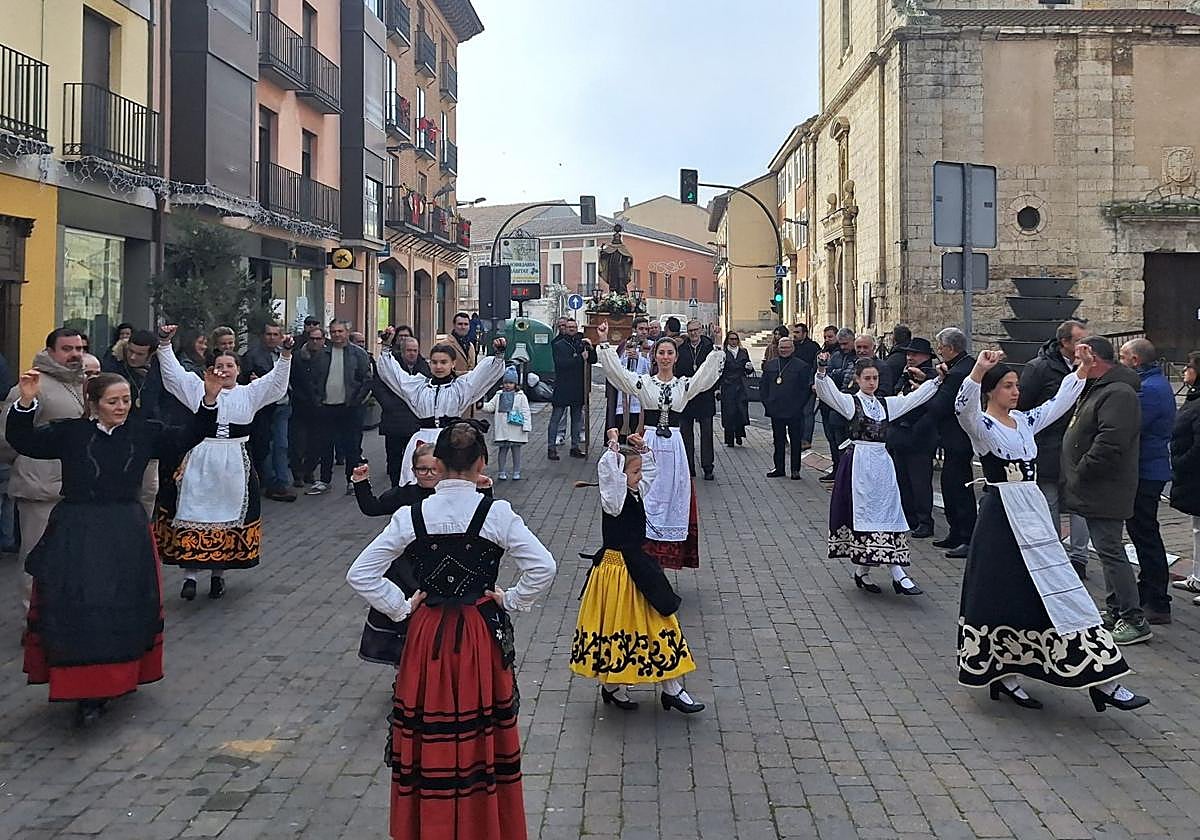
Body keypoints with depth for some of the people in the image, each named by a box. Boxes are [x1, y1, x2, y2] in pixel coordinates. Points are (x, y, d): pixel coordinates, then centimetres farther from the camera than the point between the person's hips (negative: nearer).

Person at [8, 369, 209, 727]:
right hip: (76, 535, -2)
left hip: (127, 535, 2)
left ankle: (122, 677, 26)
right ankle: (86, 693, 3)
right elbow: (23, 441, -9)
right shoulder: (70, 432, -2)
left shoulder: (144, 432, 3)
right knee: (77, 612, -4)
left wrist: (209, 401, -10)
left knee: (127, 611, 8)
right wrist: (26, 403, -24)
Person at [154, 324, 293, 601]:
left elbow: (276, 381, 0)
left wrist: (285, 354, -14)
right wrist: (165, 344, -9)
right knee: (194, 515, -1)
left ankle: (218, 573, 20)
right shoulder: (198, 389, 7)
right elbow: (173, 372, 2)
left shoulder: (249, 393, 8)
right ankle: (190, 575, 6)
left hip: (234, 465, 1)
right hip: (200, 462, -1)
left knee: (229, 515, 6)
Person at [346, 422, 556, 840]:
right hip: (482, 639, -1)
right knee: (482, 735, 12)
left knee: (428, 737, 12)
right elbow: (543, 567, -15)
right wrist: (511, 601, -1)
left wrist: (402, 607, 2)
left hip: (428, 636, 1)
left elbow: (359, 574, -6)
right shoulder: (498, 514, -12)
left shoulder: (411, 516, -7)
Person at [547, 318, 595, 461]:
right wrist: (580, 358, -17)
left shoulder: (582, 343, 12)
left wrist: (590, 348, -8)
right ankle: (551, 448, -2)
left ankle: (575, 447, 19)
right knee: (556, 417, -3)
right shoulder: (559, 345, -2)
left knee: (577, 417, 11)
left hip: (578, 387, 5)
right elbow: (560, 362, -18)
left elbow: (593, 360, 10)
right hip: (562, 387, -5)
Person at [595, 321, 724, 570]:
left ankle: (664, 558, 12)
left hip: (674, 447, 2)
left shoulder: (685, 384, 7)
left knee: (672, 499, 4)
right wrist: (604, 342, -14)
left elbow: (709, 372, -1)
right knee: (647, 499, 1)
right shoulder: (643, 382, 3)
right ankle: (646, 552, 7)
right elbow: (615, 369, -6)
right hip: (649, 445, -2)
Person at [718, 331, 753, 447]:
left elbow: (748, 372, 16)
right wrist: (717, 387, -7)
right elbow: (719, 371, 0)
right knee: (729, 413, -3)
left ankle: (739, 435, 12)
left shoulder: (743, 352, 12)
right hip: (727, 387, -2)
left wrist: (750, 368, -7)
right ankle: (730, 440, 6)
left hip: (741, 386, 2)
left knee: (742, 410, -7)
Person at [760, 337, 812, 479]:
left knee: (796, 441, 3)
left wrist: (799, 406, -10)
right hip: (776, 411, 4)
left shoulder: (802, 366, -3)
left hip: (794, 412, -3)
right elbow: (763, 386, 14)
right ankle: (778, 468, 19)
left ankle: (795, 470, 10)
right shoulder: (770, 365, 9)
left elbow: (807, 389, -4)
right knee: (778, 441, 11)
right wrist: (767, 403, 4)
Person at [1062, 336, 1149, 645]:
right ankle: (1116, 612, 25)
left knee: (1111, 552, -9)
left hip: (1105, 492, -11)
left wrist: (1080, 474, -19)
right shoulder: (1101, 388, 16)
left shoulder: (1118, 394, -19)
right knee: (1109, 551, 16)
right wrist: (1077, 478, 17)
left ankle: (1135, 620, -4)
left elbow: (1109, 444, -28)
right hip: (1097, 491, 11)